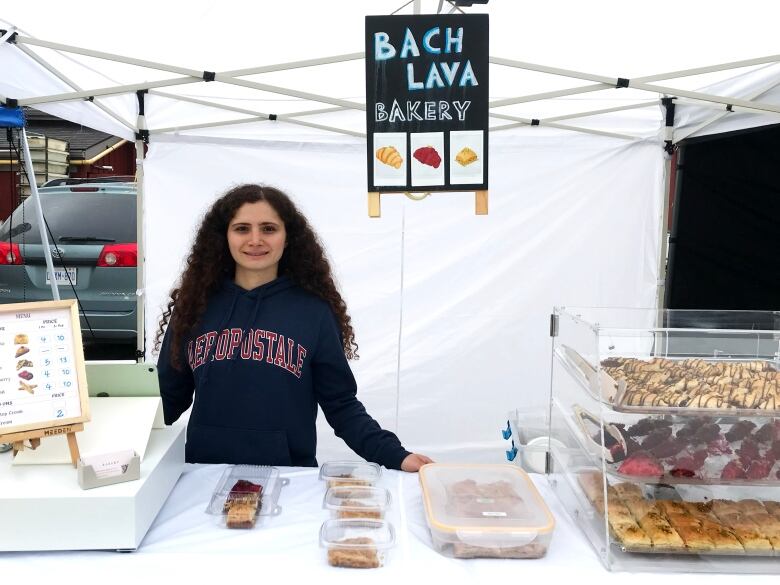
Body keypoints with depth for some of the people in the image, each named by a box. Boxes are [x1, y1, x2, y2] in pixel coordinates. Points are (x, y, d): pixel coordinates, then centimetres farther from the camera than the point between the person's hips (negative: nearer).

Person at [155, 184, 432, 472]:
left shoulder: (314, 311, -3)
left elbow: (342, 405, -1)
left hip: (289, 477, -1)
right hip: (205, 477, 2)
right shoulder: (195, 305, 2)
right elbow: (168, 397, 9)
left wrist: (394, 455, -13)